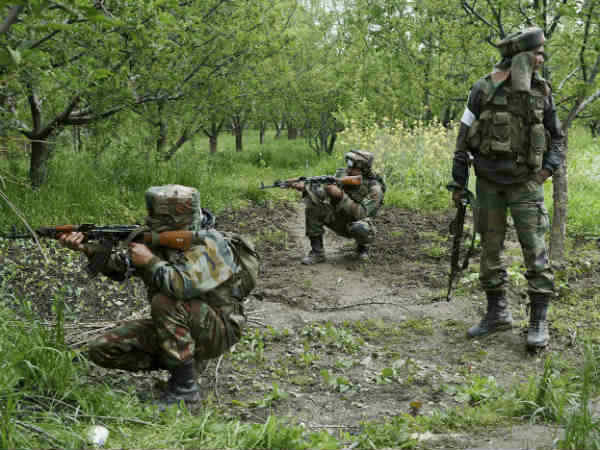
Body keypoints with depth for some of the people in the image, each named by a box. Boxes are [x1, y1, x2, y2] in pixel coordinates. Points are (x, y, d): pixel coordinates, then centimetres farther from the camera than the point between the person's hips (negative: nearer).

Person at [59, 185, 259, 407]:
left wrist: (150, 261, -25)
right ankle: (186, 362, 6)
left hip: (216, 330, -8)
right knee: (102, 350, -3)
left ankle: (185, 385, -22)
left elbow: (183, 286, -39)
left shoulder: (209, 245, -22)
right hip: (174, 326, 8)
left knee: (165, 302, -35)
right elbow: (119, 266, 5)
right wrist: (87, 248, -11)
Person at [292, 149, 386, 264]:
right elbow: (323, 192, -13)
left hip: (356, 224, -4)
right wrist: (305, 187, -32)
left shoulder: (374, 188, -22)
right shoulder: (342, 174, -8)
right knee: (312, 201, -20)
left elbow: (360, 214, -31)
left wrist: (341, 196, -41)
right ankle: (317, 252, -14)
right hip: (338, 221, 4)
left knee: (360, 228, -40)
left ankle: (362, 246, 0)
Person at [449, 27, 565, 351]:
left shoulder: (542, 92, 0)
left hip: (525, 183, 0)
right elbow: (464, 139, -1)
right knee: (490, 248, 7)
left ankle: (538, 321, -1)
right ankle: (497, 313, 20)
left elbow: (557, 138, 11)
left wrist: (549, 167, -6)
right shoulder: (484, 90, -6)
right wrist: (458, 182, -1)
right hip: (488, 182, 0)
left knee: (534, 248, -7)